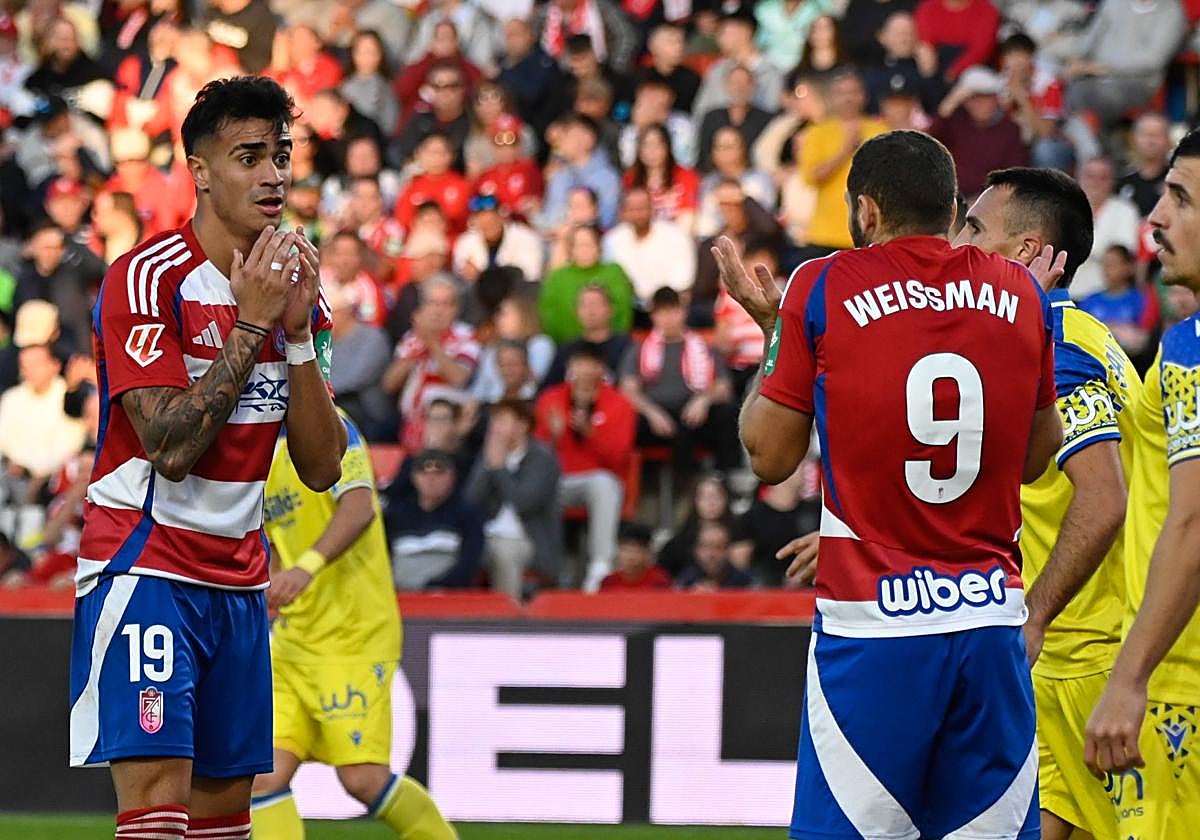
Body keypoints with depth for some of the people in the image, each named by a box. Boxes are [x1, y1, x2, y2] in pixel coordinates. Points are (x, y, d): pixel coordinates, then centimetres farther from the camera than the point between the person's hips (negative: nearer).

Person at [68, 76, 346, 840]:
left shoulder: (296, 289, 8)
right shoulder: (147, 278, -12)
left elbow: (322, 468, 4)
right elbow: (172, 448, -21)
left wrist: (298, 331, -7)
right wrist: (251, 324, -19)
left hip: (239, 578, 7)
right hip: (146, 568, -7)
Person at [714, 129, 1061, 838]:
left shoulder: (821, 290, -3)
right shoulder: (1020, 294, 6)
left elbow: (770, 455, 3)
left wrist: (772, 330, 17)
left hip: (871, 627, -3)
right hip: (993, 620, 3)